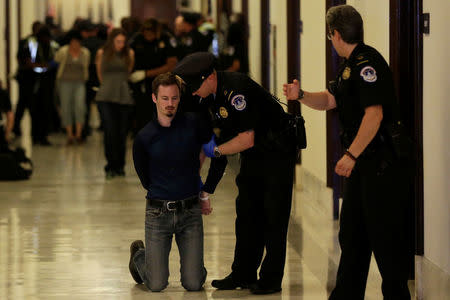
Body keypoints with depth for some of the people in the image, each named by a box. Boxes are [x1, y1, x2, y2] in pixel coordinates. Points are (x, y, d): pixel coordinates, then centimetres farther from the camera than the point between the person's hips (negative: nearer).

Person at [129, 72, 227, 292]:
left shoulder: (193, 124, -2)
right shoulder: (144, 138, -4)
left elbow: (220, 156, 7)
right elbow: (146, 181, 8)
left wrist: (205, 193, 7)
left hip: (190, 211, 1)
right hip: (158, 212, -1)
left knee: (193, 284, -5)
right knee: (157, 285, -2)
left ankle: (195, 265, 31)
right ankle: (138, 255, 31)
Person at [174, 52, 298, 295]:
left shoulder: (235, 90, -28)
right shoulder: (208, 95, 0)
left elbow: (247, 139, -27)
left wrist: (216, 150, -14)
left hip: (277, 152, -9)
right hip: (252, 155, 9)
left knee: (273, 216, -6)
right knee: (247, 213, 9)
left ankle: (271, 279, -3)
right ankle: (243, 274, 15)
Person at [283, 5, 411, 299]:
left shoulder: (367, 63, -17)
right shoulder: (352, 65, 15)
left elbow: (374, 113, -25)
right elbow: (329, 100, 24)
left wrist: (351, 155, -24)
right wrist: (301, 95, 5)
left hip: (382, 163, -11)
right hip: (364, 163, 11)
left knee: (385, 236, -5)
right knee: (352, 235, 16)